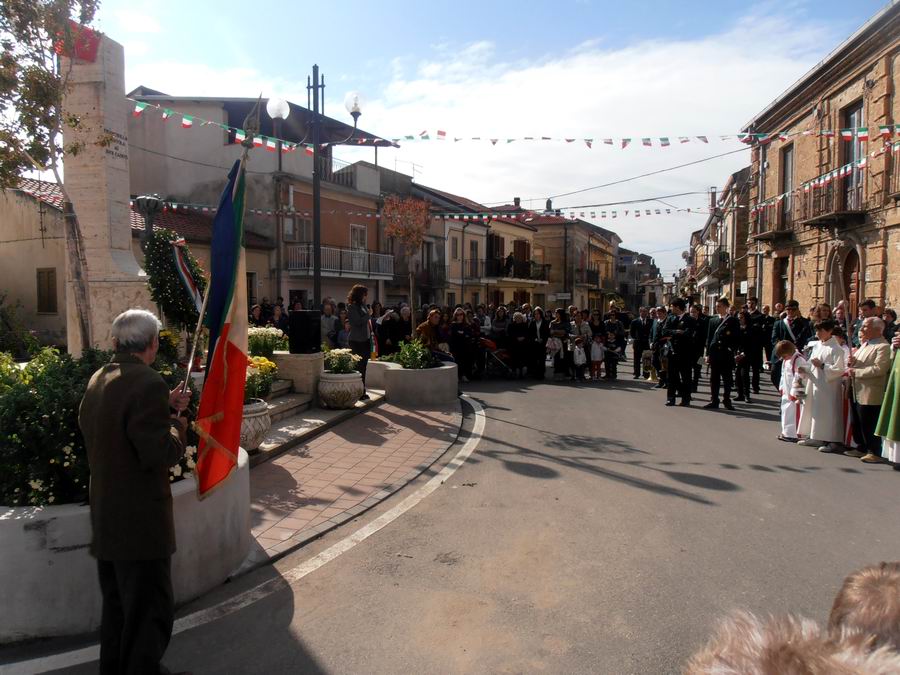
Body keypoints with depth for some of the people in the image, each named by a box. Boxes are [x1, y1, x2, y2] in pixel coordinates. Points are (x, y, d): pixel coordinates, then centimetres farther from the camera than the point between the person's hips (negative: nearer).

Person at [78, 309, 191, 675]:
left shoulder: (99, 380, 6)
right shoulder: (148, 383, -23)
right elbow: (161, 454, -26)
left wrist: (166, 408, 7)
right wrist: (178, 426, -8)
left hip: (105, 518, 9)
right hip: (140, 522, -9)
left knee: (117, 605, 25)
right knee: (150, 611, 5)